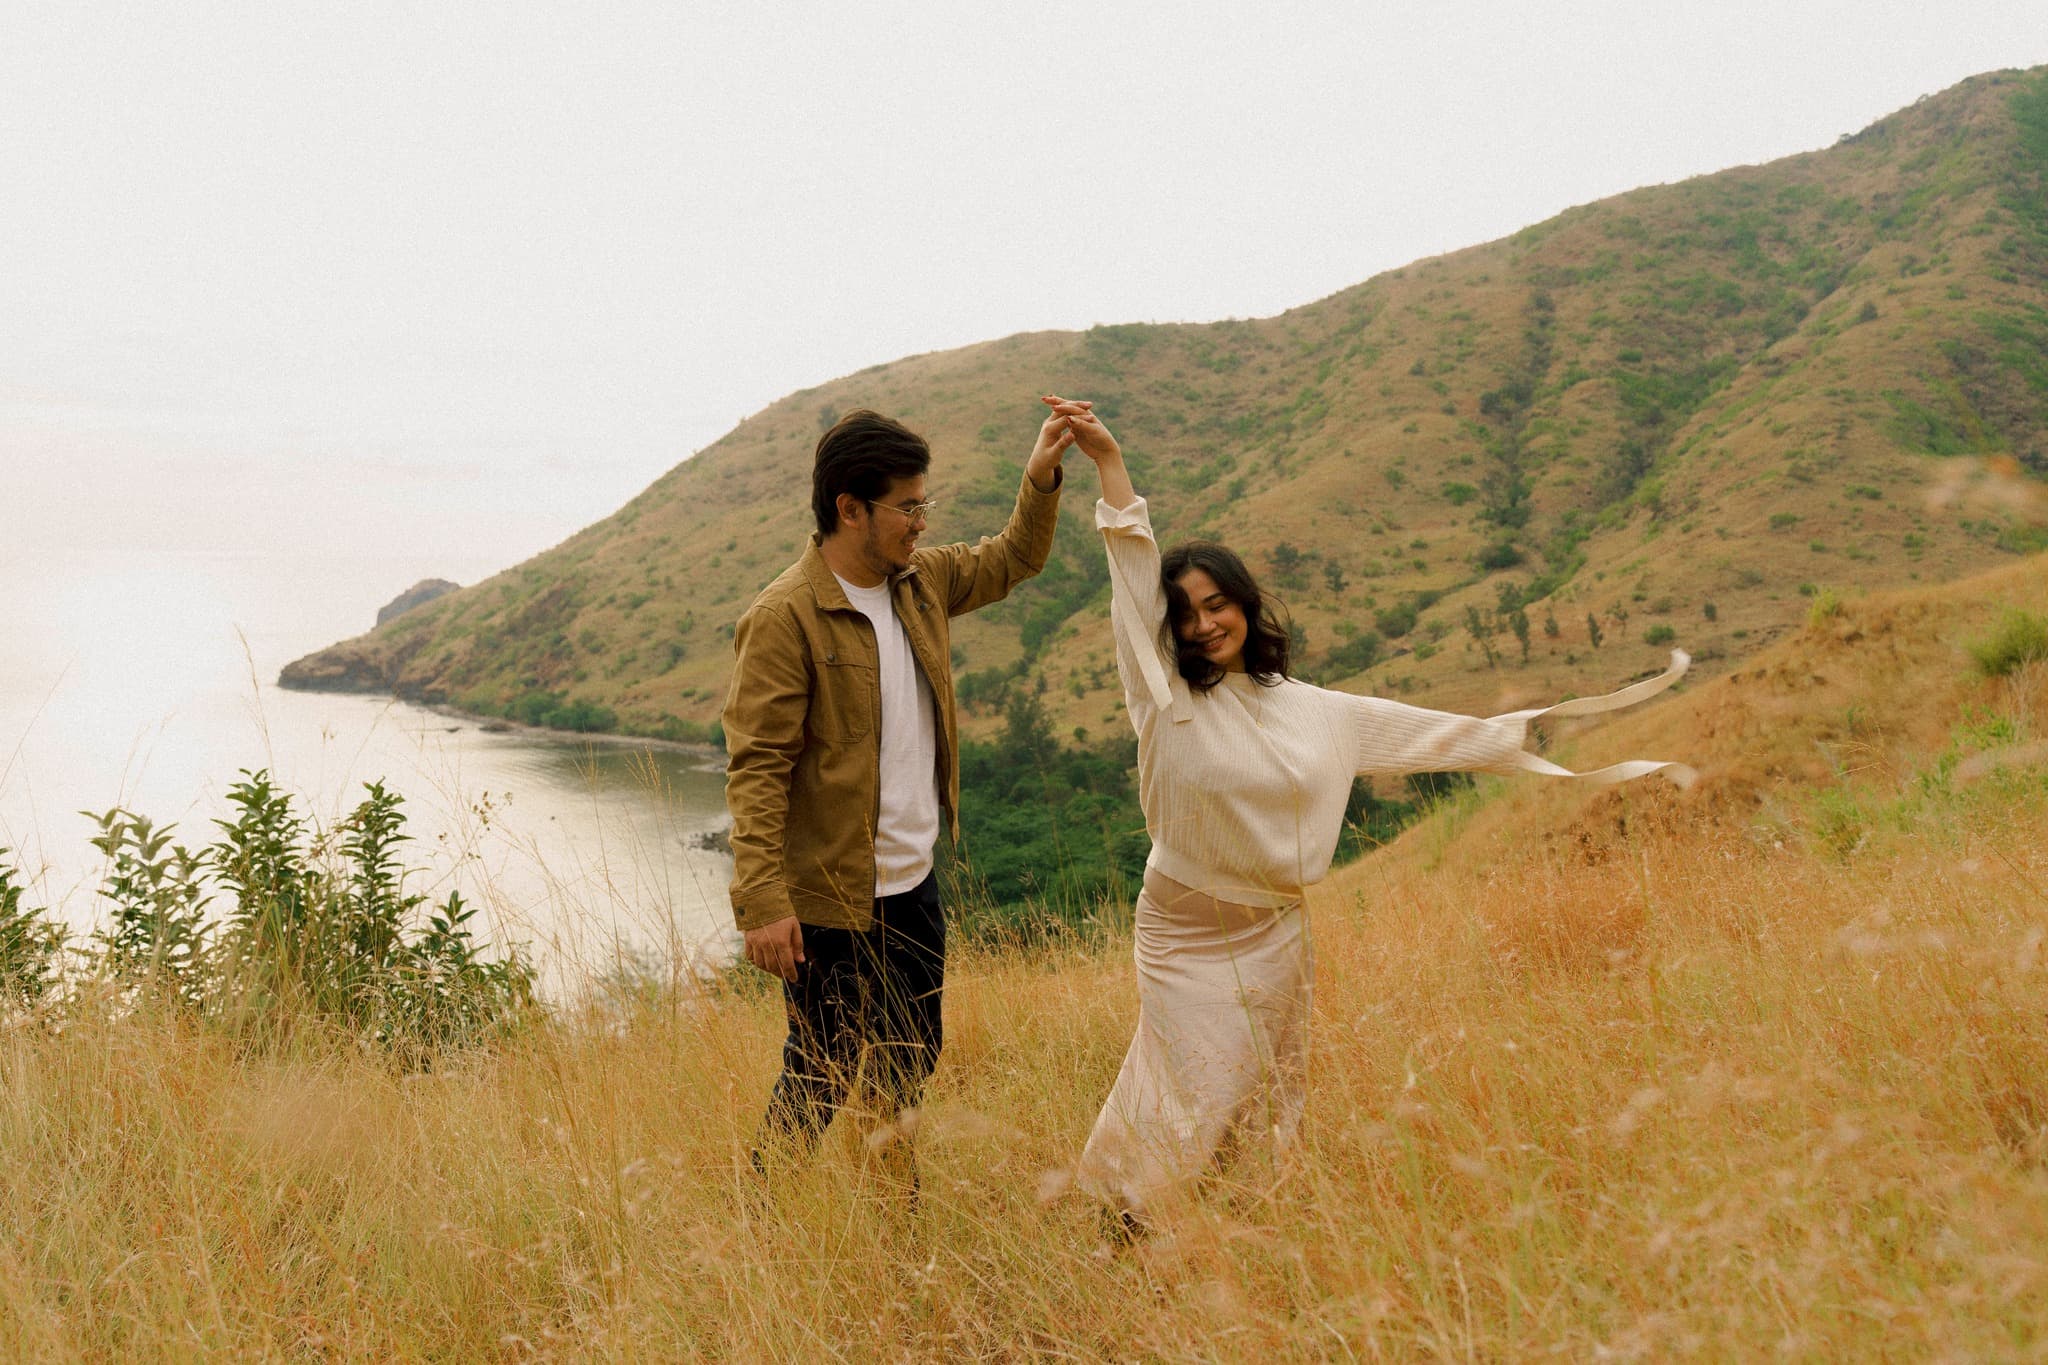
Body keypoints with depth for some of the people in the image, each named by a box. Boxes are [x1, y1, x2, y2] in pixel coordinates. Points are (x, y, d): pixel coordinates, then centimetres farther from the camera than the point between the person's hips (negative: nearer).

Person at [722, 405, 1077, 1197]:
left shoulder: (920, 580, 6)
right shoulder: (785, 619, -18)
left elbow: (1013, 560, 24)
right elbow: (755, 768, -21)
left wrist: (1042, 478, 7)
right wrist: (762, 902, -27)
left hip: (914, 884, 8)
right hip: (830, 900, -8)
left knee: (910, 1061, 20)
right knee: (820, 1079, 1)